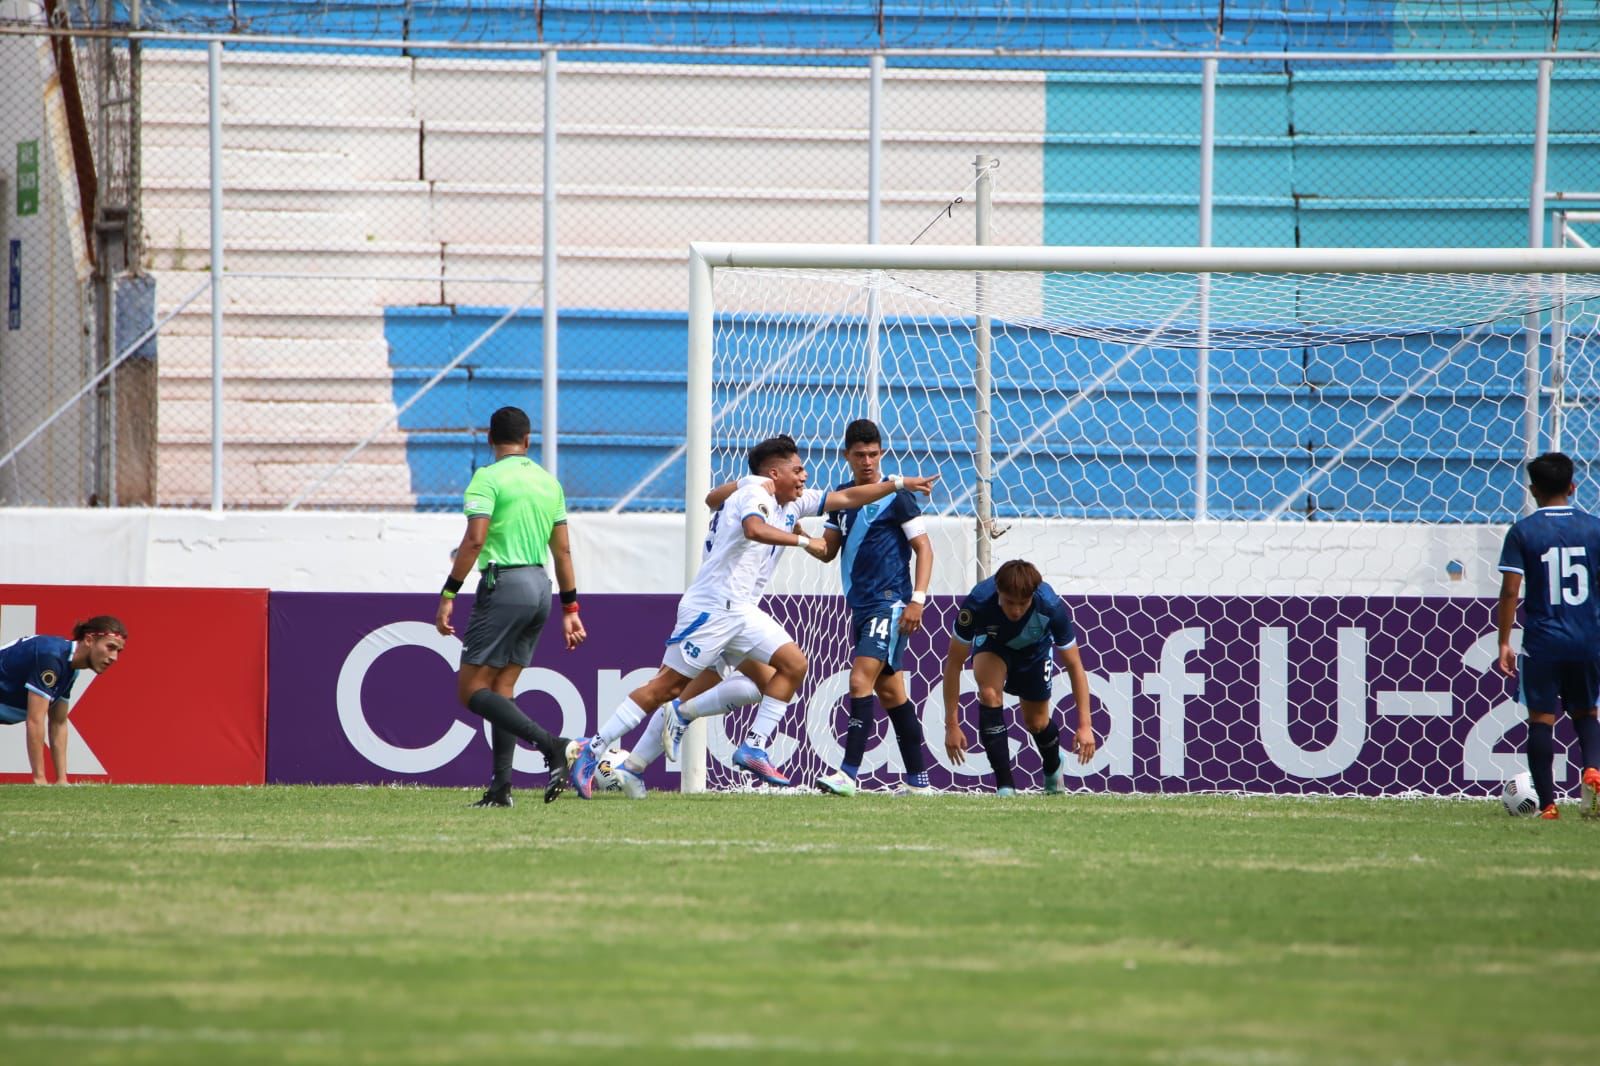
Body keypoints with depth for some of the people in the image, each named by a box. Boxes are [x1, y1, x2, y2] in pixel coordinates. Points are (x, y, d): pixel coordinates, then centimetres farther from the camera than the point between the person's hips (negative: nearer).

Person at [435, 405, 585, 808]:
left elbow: (474, 540, -17)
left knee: (471, 690, -5)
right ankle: (501, 787, 2)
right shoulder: (548, 481, 13)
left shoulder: (488, 477, -7)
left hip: (504, 585, -7)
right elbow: (562, 550, 16)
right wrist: (570, 609, 20)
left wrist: (448, 595, -14)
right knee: (501, 690, 11)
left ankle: (549, 742, -22)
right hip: (540, 588, 7)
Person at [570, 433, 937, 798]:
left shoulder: (793, 504, 18)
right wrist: (804, 541, -27)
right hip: (711, 607, -9)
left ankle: (753, 748, -2)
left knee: (794, 663, -2)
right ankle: (593, 751, -8)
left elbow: (847, 497, 25)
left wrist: (899, 483, 24)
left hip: (742, 613, 9)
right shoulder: (755, 494, -8)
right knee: (669, 685, -10)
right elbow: (754, 529, -31)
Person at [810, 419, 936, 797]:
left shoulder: (896, 496, -7)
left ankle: (848, 773, -23)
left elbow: (923, 548, -6)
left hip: (890, 603, -8)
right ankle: (917, 778, 17)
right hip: (861, 606, 8)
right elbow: (828, 550, 16)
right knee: (889, 690, 11)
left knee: (861, 679, -18)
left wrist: (917, 599, -15)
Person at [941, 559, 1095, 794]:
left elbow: (1074, 666, -27)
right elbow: (953, 663, -30)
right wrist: (951, 725, -30)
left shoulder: (1051, 607, -39)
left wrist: (1084, 725, -31)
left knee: (1036, 721, 7)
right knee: (989, 693, -29)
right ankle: (1004, 785, -23)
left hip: (1034, 649, 1)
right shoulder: (977, 603, -40)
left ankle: (1053, 770, 43)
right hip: (992, 643, -1)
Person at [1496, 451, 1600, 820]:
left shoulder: (1522, 532, -5)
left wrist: (1504, 643, -3)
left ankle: (1547, 802, 1)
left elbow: (1510, 591, -9)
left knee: (1542, 718, 5)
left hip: (1542, 641, -2)